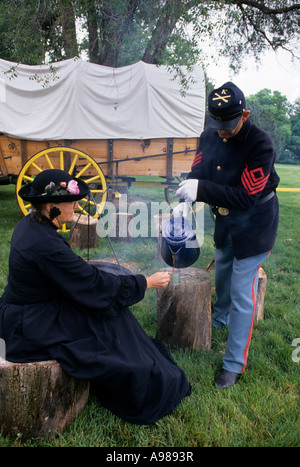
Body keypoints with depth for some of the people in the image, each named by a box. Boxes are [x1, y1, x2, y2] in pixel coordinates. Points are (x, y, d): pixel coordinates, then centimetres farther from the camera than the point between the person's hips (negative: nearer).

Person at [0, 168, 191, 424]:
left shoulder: (31, 224, -2)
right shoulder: (44, 244, -30)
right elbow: (94, 286, -24)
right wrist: (147, 282, -16)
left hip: (38, 305, 9)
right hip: (31, 329, -8)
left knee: (111, 307, 7)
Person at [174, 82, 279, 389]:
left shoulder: (260, 144, -26)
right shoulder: (210, 135, -6)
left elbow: (245, 196, -30)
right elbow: (198, 172, -5)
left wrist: (201, 190, -38)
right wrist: (186, 201, -24)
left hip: (254, 225, -7)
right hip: (225, 220, 7)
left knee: (242, 292, -5)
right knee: (222, 273, 26)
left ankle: (235, 364, 10)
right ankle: (220, 319, 54)